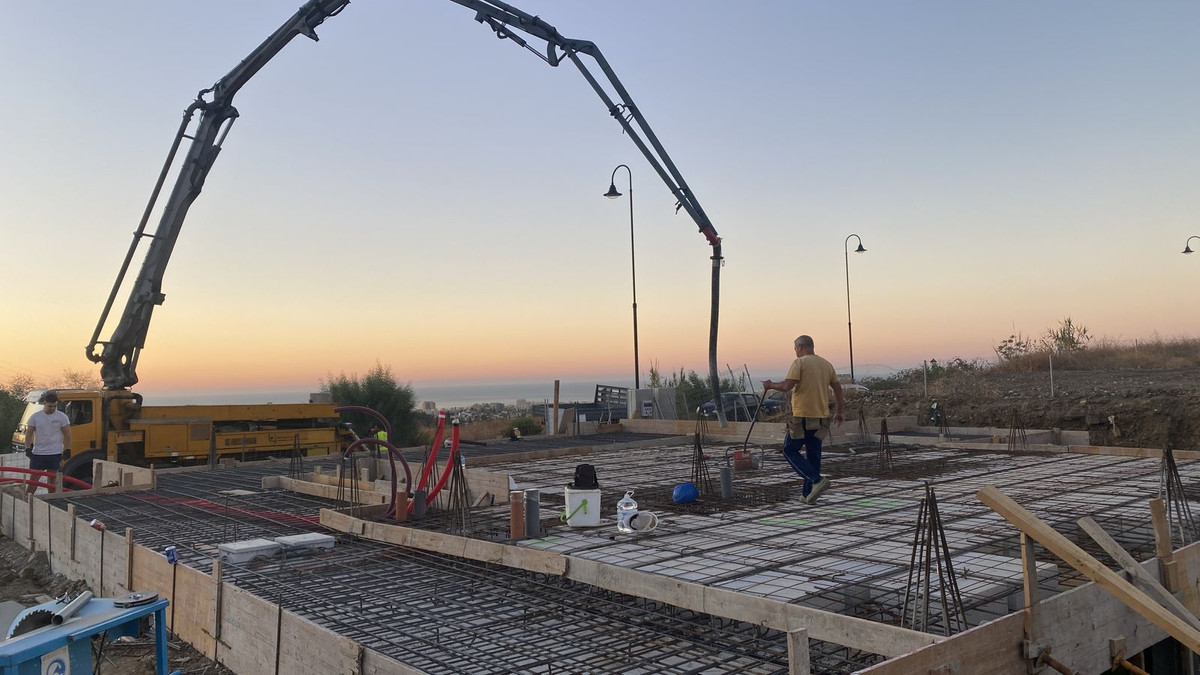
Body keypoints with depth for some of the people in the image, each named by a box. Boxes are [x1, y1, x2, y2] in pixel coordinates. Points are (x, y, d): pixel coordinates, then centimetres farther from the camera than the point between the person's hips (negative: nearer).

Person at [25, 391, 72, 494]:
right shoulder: (35, 417, 0)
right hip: (37, 453, 1)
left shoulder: (62, 417, -2)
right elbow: (29, 434, 5)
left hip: (55, 454, -1)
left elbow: (67, 435, 2)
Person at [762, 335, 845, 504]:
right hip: (821, 417, 7)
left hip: (802, 416, -7)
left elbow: (787, 386, -18)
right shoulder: (827, 364, 12)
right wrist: (839, 412, 22)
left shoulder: (799, 363, -8)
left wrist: (770, 385, -1)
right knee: (813, 455, 11)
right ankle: (808, 495, 14)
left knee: (790, 451, 3)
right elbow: (838, 389, 14)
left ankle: (817, 480, -12)